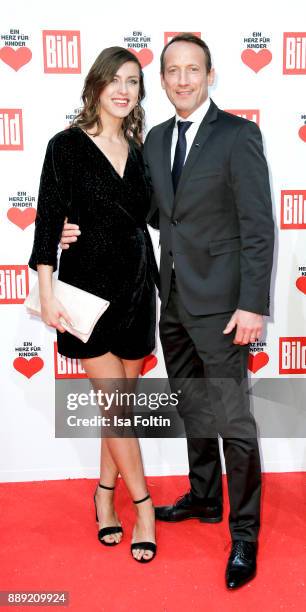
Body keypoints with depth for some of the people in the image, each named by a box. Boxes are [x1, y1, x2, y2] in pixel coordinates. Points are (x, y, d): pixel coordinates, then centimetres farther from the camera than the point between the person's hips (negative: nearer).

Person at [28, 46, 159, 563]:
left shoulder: (137, 149, 10)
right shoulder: (68, 145, -4)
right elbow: (48, 221, -8)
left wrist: (152, 282, 11)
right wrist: (47, 294, -13)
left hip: (135, 288, 5)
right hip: (89, 287, -5)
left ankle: (105, 493, 29)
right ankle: (142, 504, 15)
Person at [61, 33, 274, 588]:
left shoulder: (238, 135, -8)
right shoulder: (156, 139, 11)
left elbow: (258, 226, -12)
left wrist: (252, 304, -17)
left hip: (220, 303, -6)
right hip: (174, 300, 7)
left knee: (233, 420, 0)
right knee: (192, 411, 18)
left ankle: (244, 532, 19)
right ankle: (204, 498, 39)